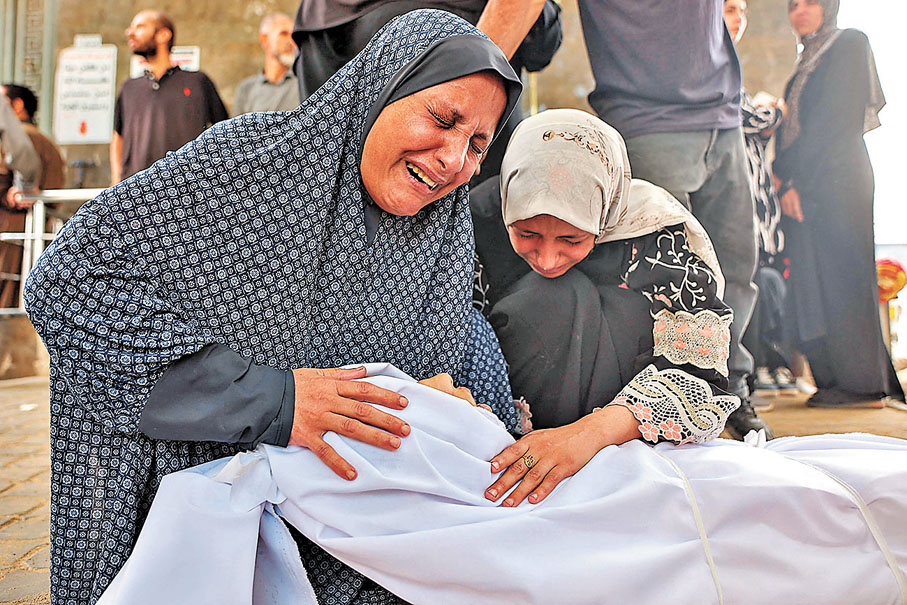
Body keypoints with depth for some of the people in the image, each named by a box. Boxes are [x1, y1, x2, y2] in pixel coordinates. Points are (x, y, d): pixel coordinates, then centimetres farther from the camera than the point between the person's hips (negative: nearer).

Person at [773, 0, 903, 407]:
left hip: (836, 180, -8)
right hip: (806, 185, 8)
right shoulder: (807, 61, 25)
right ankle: (833, 380, 8)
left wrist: (797, 180, -15)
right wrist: (784, 174, 2)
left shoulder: (850, 43, 1)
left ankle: (862, 384, -3)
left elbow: (835, 118, -10)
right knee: (813, 279, 4)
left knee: (839, 274, -9)